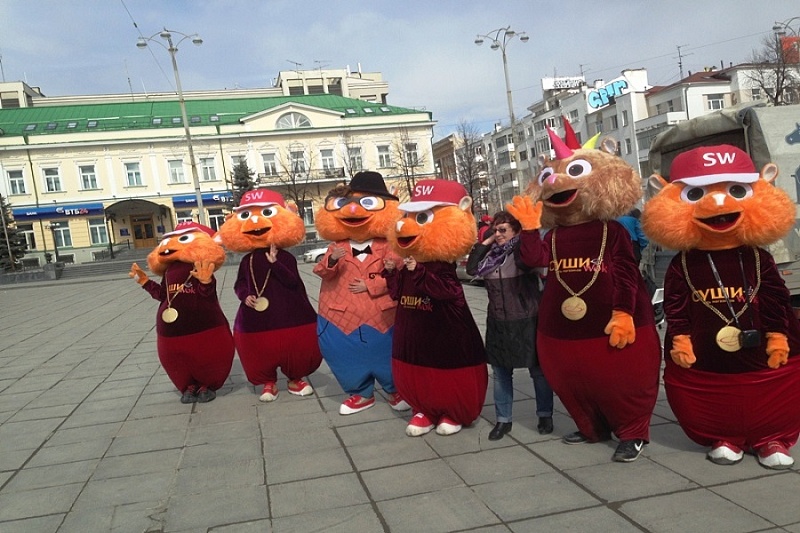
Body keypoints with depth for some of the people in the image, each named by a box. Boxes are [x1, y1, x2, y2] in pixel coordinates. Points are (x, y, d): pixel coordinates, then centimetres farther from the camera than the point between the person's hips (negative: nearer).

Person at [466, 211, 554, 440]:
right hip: (498, 322, 5)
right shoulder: (491, 253, 7)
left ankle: (545, 415, 23)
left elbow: (529, 263, -29)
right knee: (500, 371, 10)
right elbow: (472, 268, -2)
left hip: (527, 321, -5)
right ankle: (503, 420, 20)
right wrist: (485, 242, -4)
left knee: (537, 369, 8)